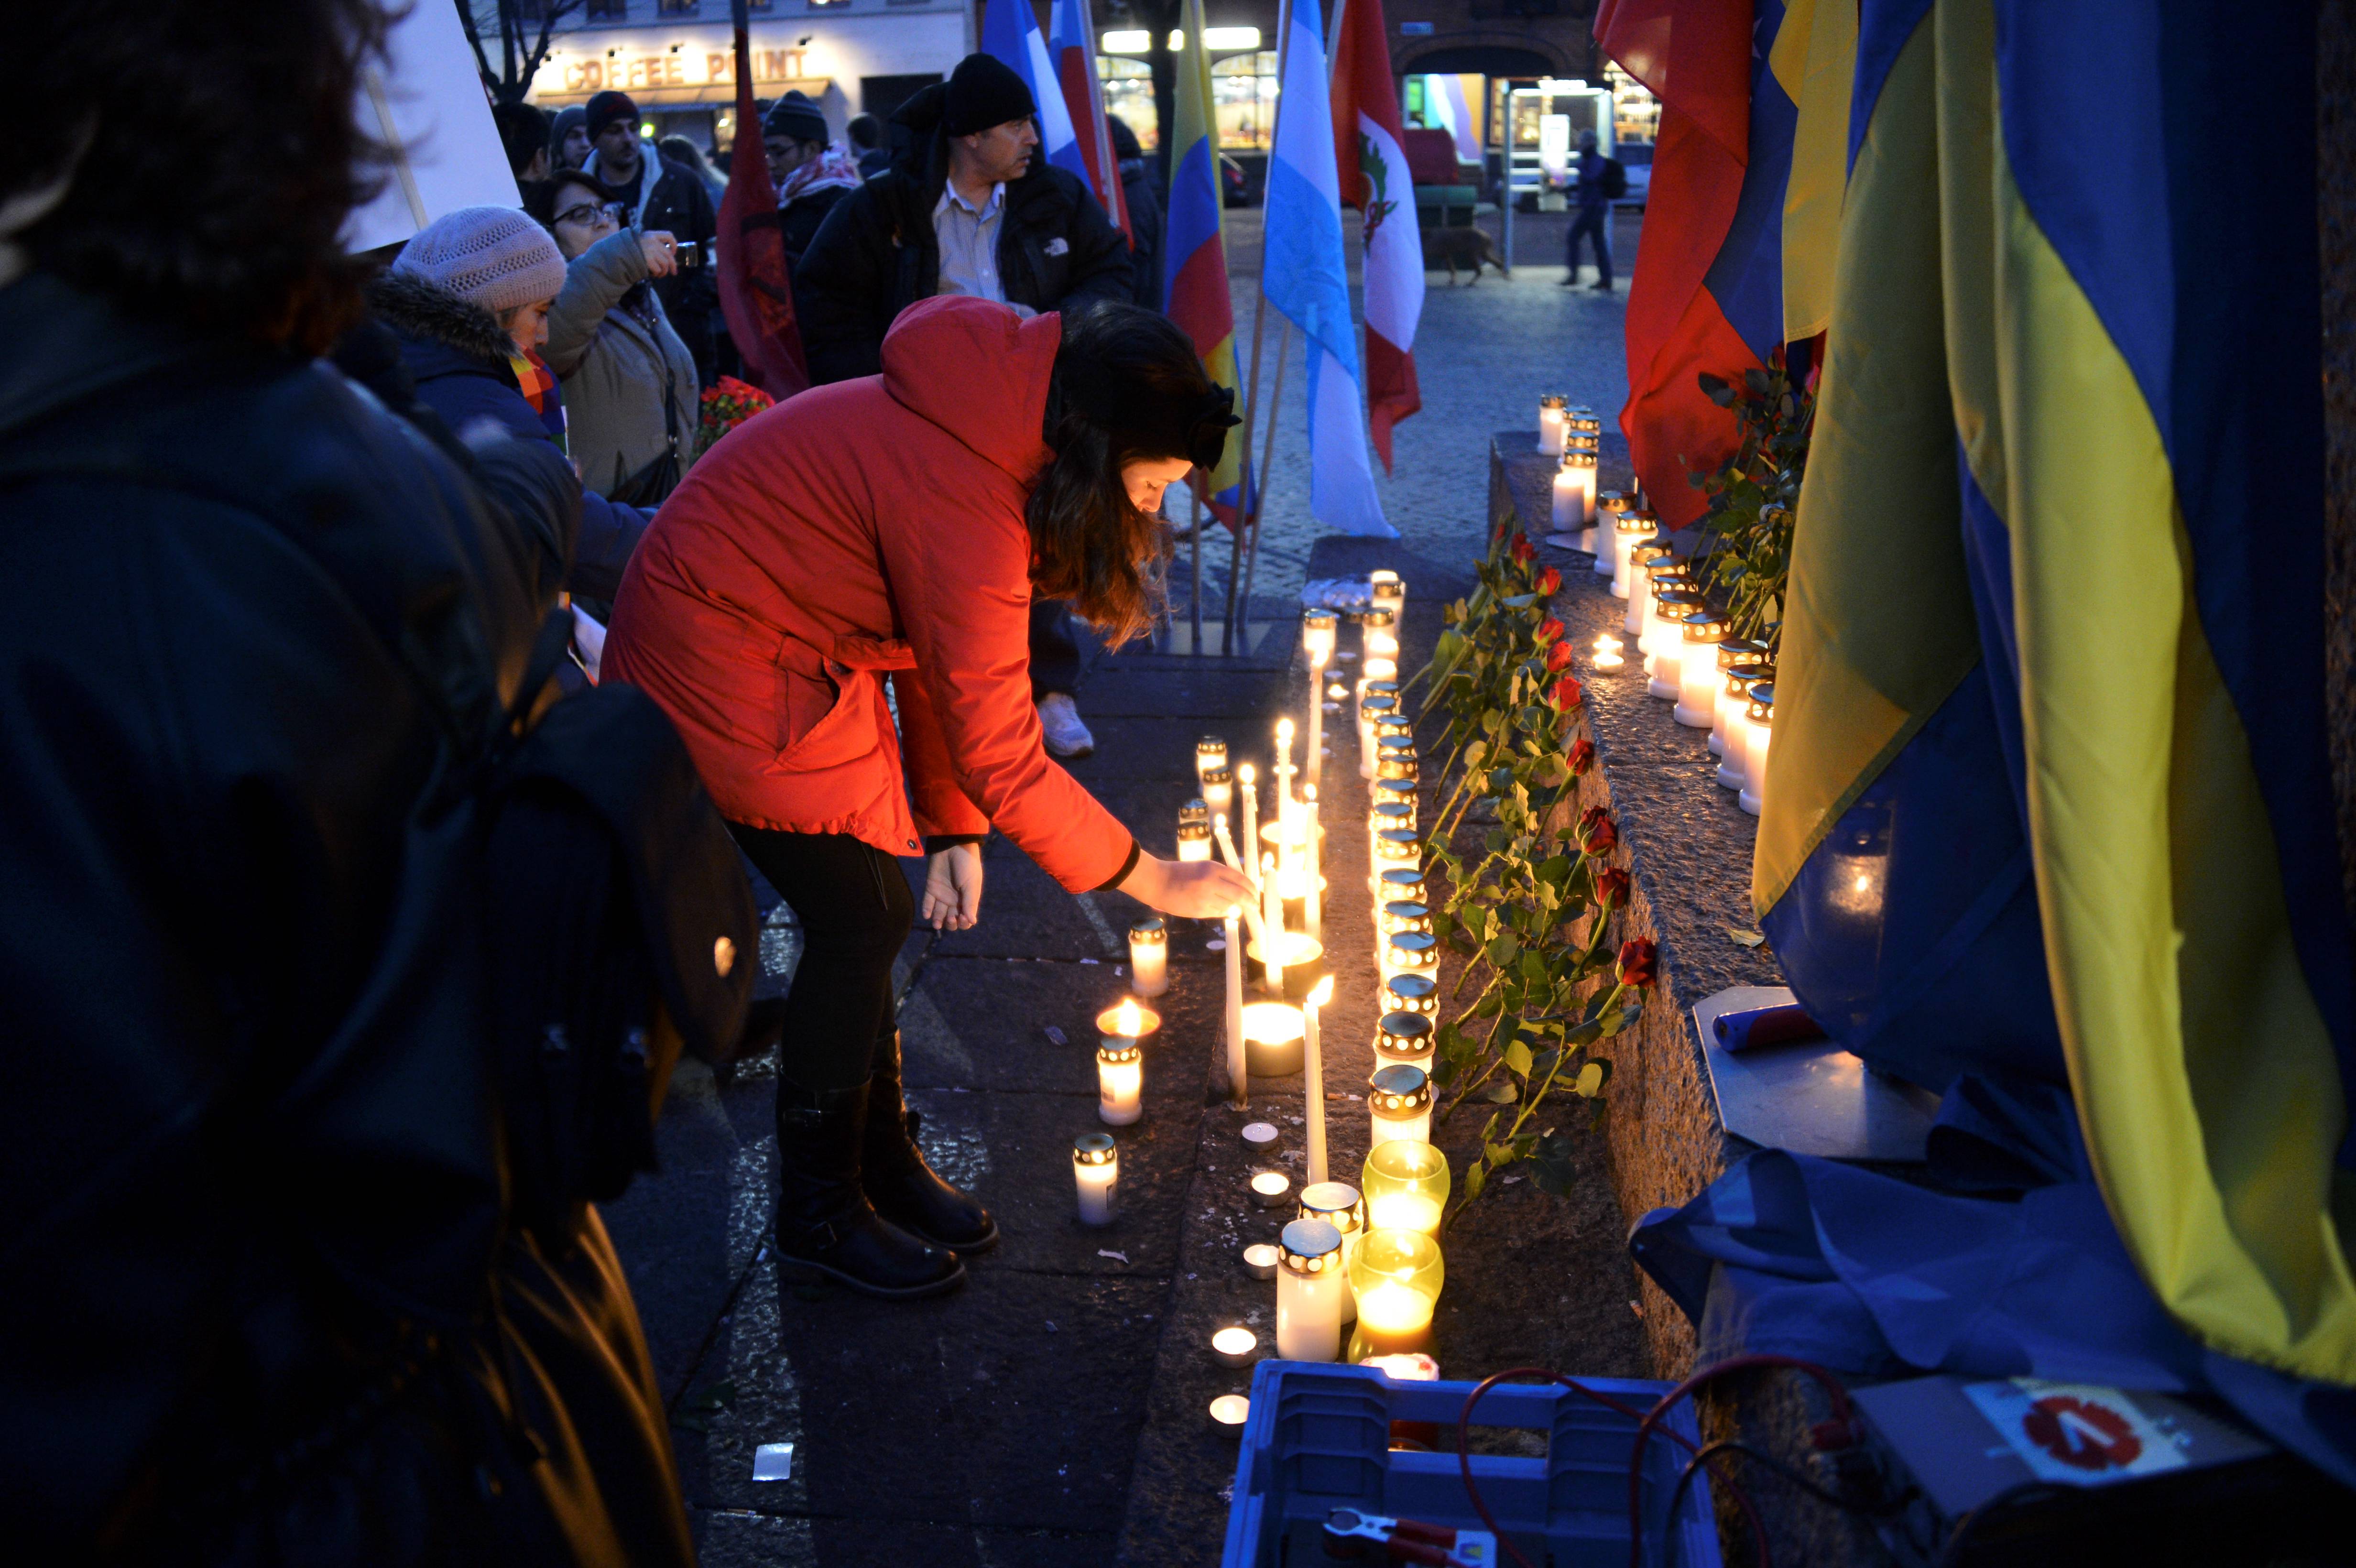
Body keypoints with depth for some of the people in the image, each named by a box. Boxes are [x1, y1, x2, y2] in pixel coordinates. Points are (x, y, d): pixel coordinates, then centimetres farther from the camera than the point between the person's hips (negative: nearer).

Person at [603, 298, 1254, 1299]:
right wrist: (1157, 882, -17)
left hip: (799, 646, 9)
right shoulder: (963, 503, -32)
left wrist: (954, 829, 3)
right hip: (719, 661, -9)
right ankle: (820, 1215, 10)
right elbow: (1001, 756, -28)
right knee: (859, 923, -7)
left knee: (867, 916, 10)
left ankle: (883, 1163, 25)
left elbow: (945, 651, 5)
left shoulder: (993, 430, -2)